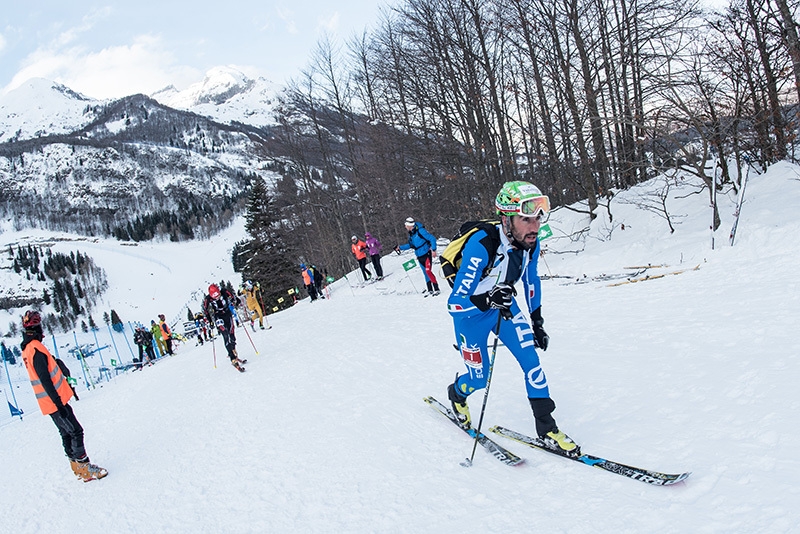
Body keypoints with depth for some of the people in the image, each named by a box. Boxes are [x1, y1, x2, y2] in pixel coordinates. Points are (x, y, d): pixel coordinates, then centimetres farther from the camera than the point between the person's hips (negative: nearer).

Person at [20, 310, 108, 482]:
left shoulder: (27, 348, 9)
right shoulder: (35, 348, -21)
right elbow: (45, 380, -24)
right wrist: (58, 403, -23)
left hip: (53, 401, 10)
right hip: (54, 402, -10)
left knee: (66, 433, 15)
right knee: (76, 431, -5)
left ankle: (77, 466, 24)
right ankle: (85, 469, -1)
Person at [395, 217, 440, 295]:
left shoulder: (420, 231, -16)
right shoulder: (411, 234, 9)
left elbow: (432, 239, -16)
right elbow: (410, 245, 24)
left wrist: (433, 250, -20)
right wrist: (400, 247, 19)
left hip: (427, 254, -8)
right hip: (420, 257, 8)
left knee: (428, 271, -16)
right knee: (425, 273, 11)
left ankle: (436, 289, -11)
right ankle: (430, 290, 19)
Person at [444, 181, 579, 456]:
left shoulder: (530, 243, -18)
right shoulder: (481, 246, -37)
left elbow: (531, 279, 4)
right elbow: (455, 302, -35)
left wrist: (537, 320, 9)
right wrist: (486, 300, -54)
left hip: (504, 305, 5)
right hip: (470, 313, -5)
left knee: (531, 360, -8)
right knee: (480, 378, 7)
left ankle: (547, 428, 7)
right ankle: (457, 393, 43)